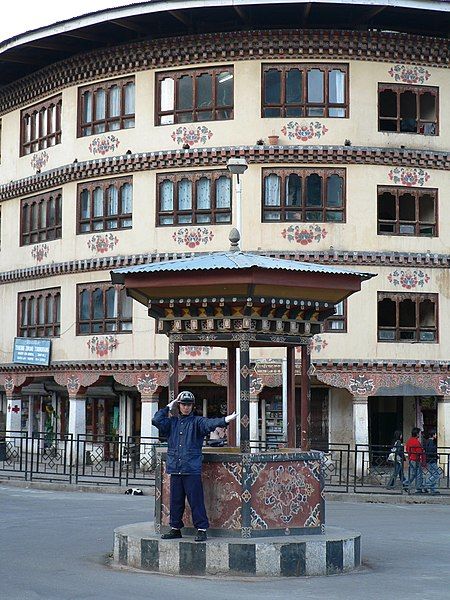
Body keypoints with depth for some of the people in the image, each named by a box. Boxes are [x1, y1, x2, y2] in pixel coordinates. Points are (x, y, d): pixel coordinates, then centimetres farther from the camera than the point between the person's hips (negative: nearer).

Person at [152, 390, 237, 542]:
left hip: (192, 469, -4)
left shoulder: (197, 422, 2)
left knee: (196, 501, -5)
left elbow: (210, 423, -16)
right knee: (176, 500, 11)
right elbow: (156, 420, 0)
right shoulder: (172, 422, 13)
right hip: (175, 469, 4)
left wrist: (225, 420, -34)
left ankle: (201, 530, -1)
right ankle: (175, 529, 21)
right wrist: (169, 407, 6)